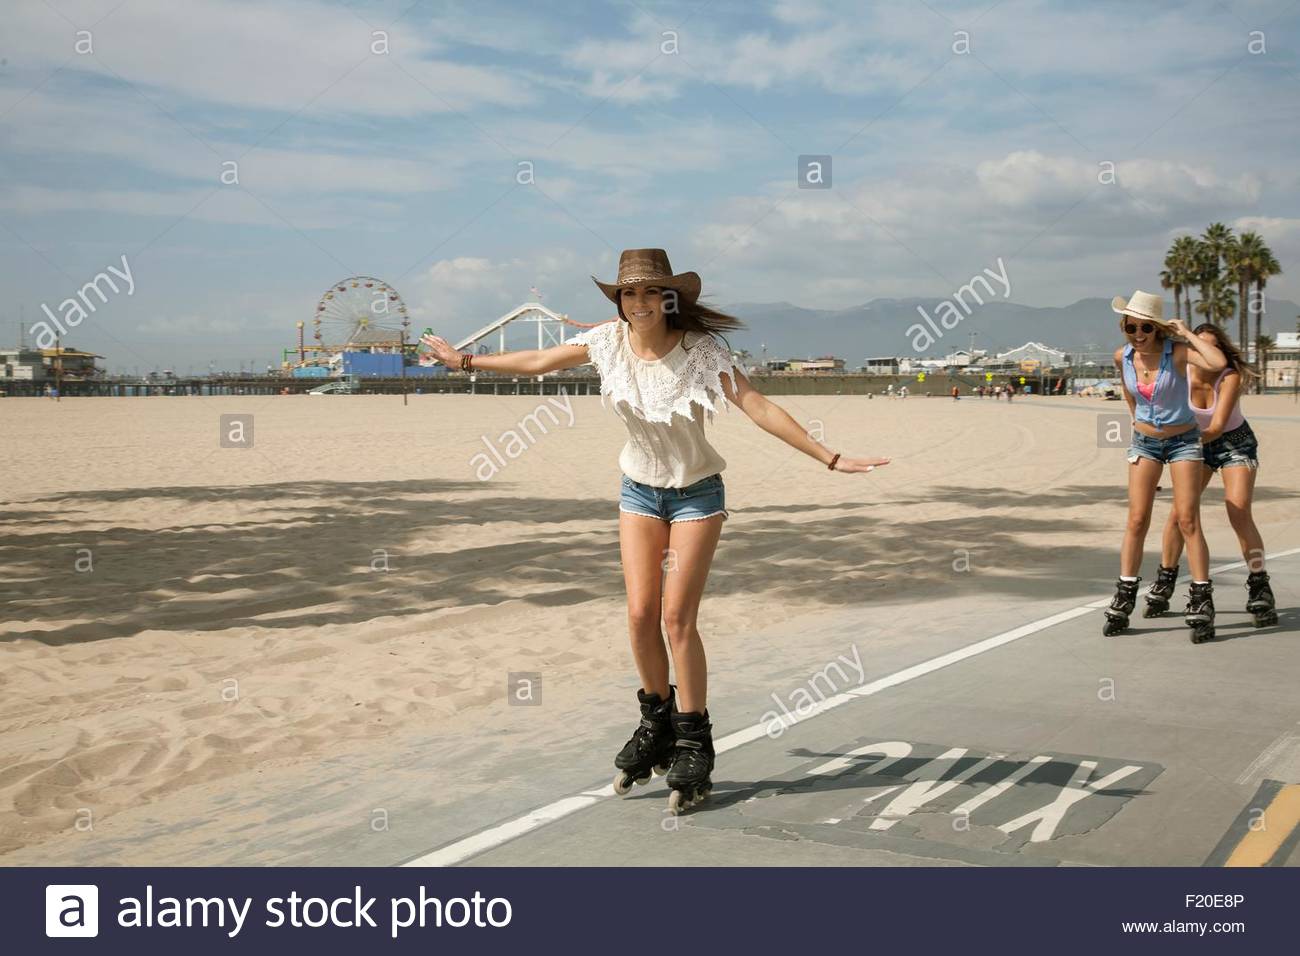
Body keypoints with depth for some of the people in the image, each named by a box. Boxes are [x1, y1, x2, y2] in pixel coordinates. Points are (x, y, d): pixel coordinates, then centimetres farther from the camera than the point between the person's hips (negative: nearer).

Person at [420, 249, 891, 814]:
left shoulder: (700, 349, -19)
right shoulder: (609, 341, -9)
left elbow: (758, 408, -22)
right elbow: (539, 362, 5)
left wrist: (829, 459, -28)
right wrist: (464, 360, 13)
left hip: (696, 494, -3)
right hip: (639, 491, 4)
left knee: (678, 617, -9)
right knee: (641, 614, -1)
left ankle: (692, 747, 4)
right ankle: (657, 725, 21)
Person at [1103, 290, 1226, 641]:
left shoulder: (1176, 352, -18)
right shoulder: (1122, 357, -6)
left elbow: (1218, 364, -38)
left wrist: (1187, 333, -27)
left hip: (1183, 441, -3)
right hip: (1144, 442, 3)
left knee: (1187, 520, -9)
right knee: (1136, 521, -1)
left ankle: (1201, 603, -4)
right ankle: (1123, 600, 5)